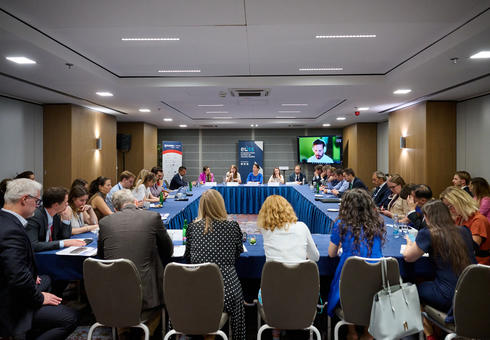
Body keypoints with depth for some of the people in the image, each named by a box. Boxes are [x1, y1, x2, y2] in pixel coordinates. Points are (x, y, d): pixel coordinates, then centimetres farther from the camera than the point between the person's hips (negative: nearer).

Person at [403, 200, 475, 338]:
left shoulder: (427, 234, -13)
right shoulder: (463, 231, 4)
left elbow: (408, 257, -2)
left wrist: (409, 243, 16)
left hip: (449, 298, -6)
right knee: (427, 283, 29)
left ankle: (428, 333, 24)